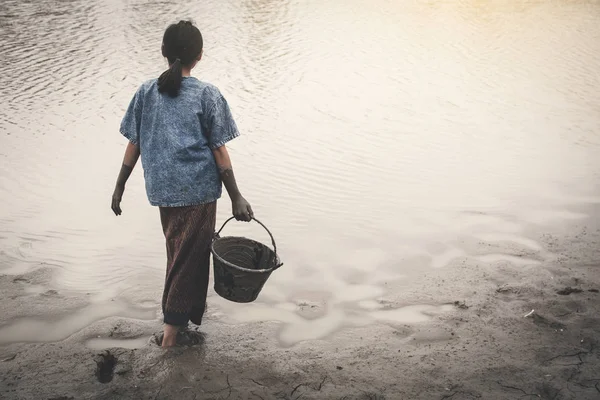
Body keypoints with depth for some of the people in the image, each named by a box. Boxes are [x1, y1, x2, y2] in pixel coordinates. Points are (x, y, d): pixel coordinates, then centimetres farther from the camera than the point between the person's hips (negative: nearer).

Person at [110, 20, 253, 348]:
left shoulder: (146, 92, 2)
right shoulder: (207, 95, -8)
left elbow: (134, 145, 3)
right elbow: (219, 152, -8)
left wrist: (119, 188, 13)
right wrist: (236, 198, -3)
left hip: (163, 188, 4)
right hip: (199, 189, -4)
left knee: (178, 251, 20)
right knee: (191, 255, 6)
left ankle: (192, 311, 34)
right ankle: (173, 326, 7)